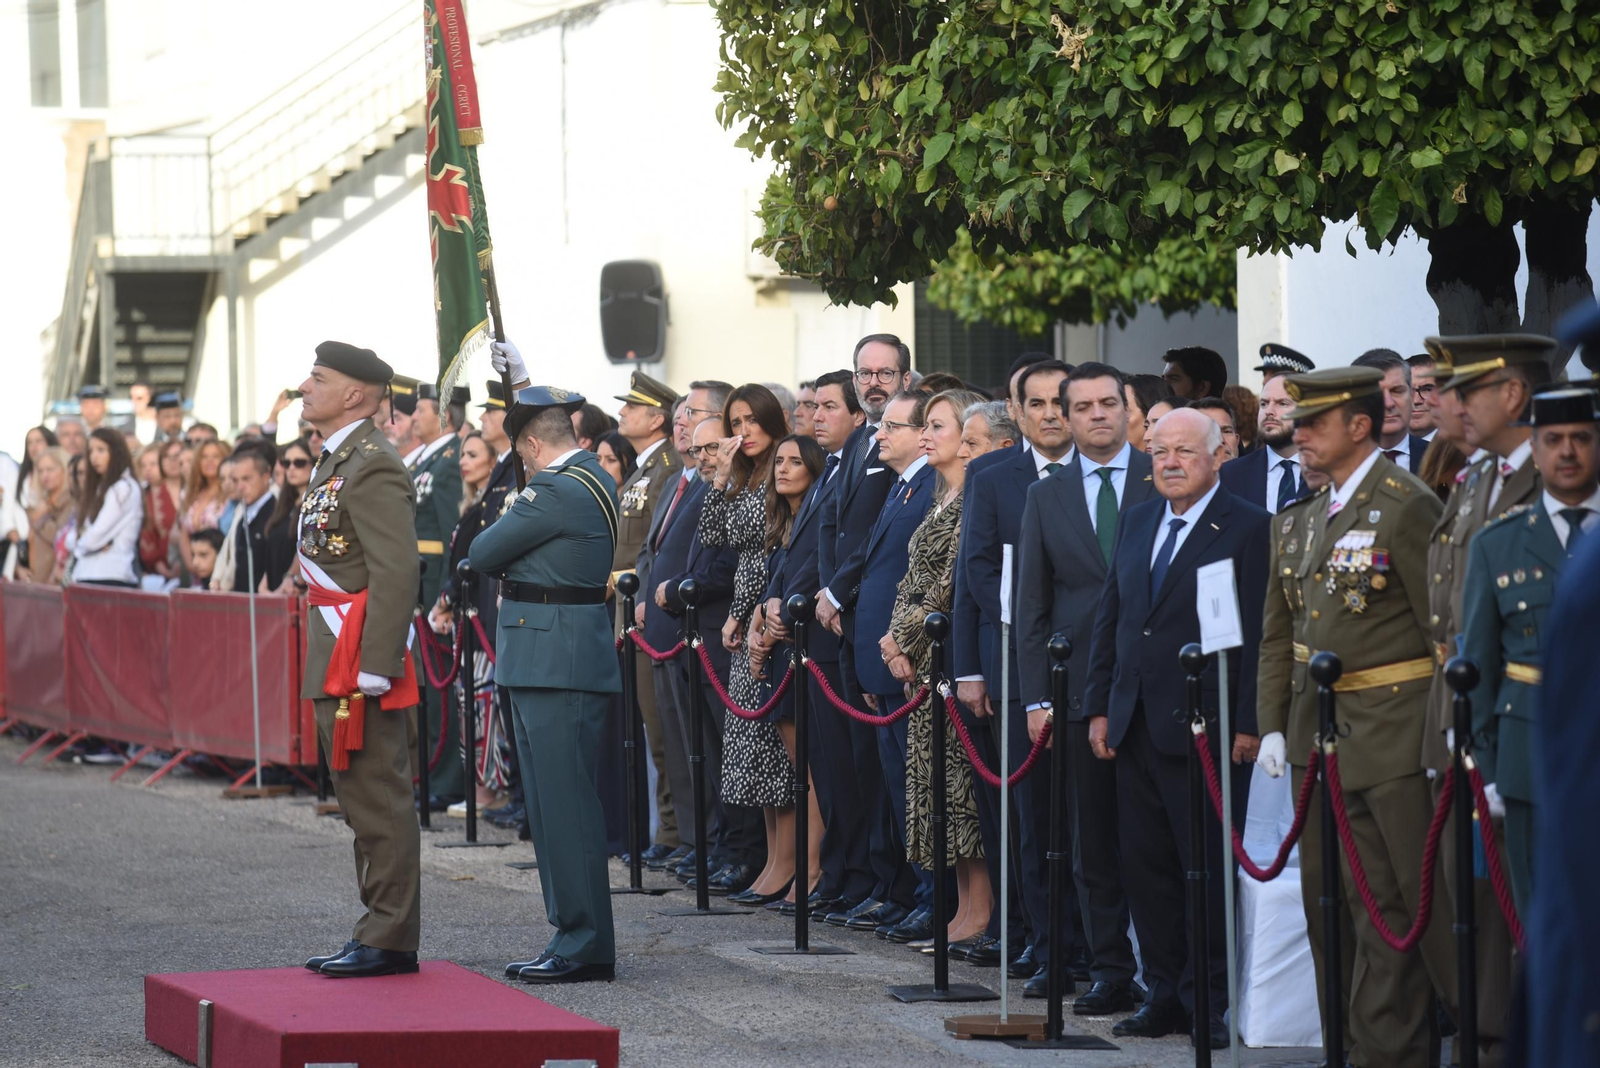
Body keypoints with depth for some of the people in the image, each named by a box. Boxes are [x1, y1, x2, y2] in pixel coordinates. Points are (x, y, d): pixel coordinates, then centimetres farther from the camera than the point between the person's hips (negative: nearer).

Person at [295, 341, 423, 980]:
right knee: (361, 800, 14)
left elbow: (397, 572, -22)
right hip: (334, 660, 11)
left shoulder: (373, 466, -15)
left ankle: (390, 941, -4)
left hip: (360, 655, -11)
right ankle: (378, 931, 20)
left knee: (379, 800, -7)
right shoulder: (336, 460, 17)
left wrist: (373, 665, -25)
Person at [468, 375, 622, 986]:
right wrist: (521, 380, 39)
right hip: (551, 664, 10)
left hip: (558, 666, -10)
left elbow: (481, 555, -10)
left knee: (565, 804, -8)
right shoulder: (592, 475, 14)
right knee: (551, 805, 13)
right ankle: (574, 937, 16)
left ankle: (586, 946, -6)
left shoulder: (557, 491, -16)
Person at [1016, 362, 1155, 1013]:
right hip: (1080, 687, 3)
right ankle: (1111, 974, 10)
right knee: (1094, 841, 5)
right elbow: (1031, 604, 11)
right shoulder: (1046, 497, 11)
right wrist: (1037, 696, 3)